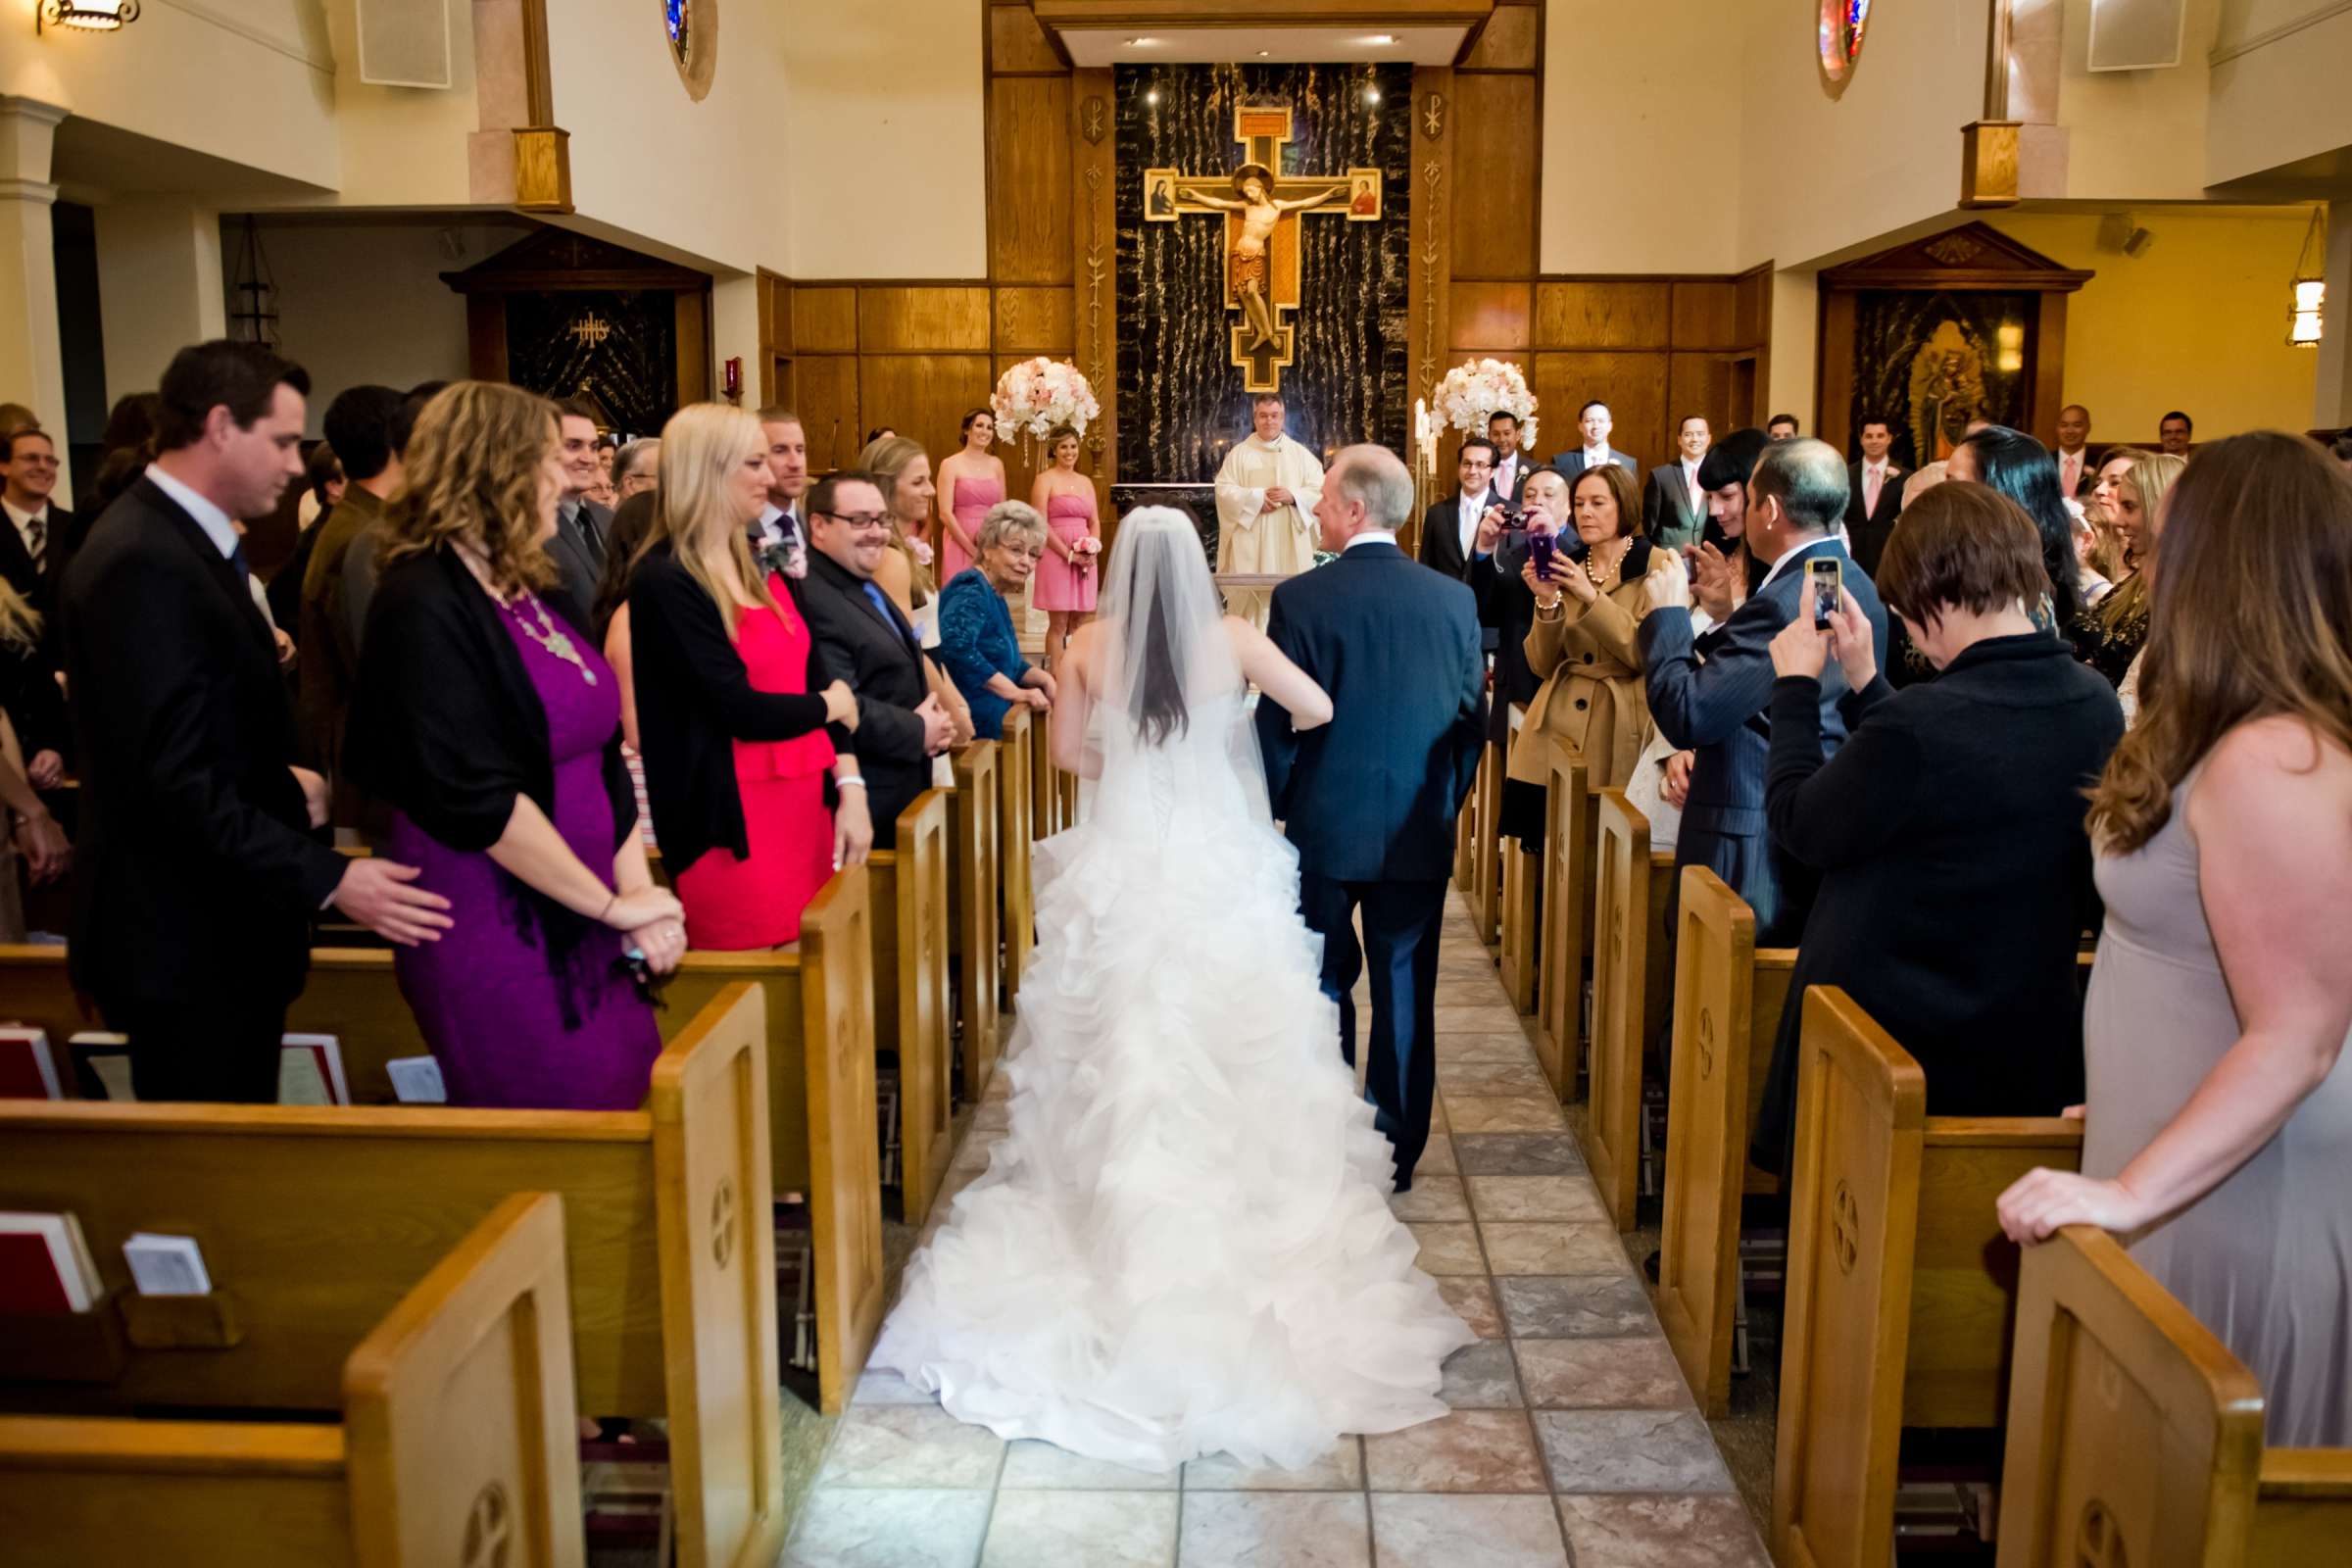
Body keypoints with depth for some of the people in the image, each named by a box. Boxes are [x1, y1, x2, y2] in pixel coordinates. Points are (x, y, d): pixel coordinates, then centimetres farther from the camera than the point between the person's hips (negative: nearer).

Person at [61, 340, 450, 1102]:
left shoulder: (179, 539, 11)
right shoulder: (143, 565, -21)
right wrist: (327, 880, -25)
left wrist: (280, 782, 5)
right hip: (187, 943, -10)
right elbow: (176, 779, -26)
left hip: (218, 924, 10)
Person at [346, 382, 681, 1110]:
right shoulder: (425, 605, -14)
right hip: (499, 938, -7)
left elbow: (604, 751, 9)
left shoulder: (539, 594, 10)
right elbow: (477, 796, -21)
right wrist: (612, 905, -14)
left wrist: (637, 888, -4)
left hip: (582, 929, 7)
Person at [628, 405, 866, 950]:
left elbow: (818, 677, 10)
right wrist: (832, 705, -1)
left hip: (808, 802, 7)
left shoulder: (768, 567, 13)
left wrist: (850, 788, -2)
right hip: (734, 824, -7)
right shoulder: (663, 580, -12)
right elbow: (741, 711, -18)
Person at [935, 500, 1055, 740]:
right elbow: (955, 645, -28)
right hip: (974, 716, -9)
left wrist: (1043, 678, 0)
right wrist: (1015, 692, -22)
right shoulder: (972, 591, -11)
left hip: (994, 710, 9)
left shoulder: (995, 597, 17)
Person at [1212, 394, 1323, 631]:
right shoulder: (1239, 453, 6)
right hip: (1251, 541, -1)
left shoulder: (1300, 454, 10)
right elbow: (1224, 491, -2)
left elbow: (1320, 492, 4)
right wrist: (1257, 498, -15)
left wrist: (1293, 496, -14)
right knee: (1250, 597, -5)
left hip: (1290, 542, 1)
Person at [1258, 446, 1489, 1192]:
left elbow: (1277, 723, -11)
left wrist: (1272, 813, 3)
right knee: (1405, 990, 11)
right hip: (1419, 835, 2)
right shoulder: (1454, 599, -2)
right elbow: (1474, 718, 3)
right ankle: (1397, 1153, 19)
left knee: (1323, 987, 13)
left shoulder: (1301, 598, -12)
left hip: (1324, 828, -2)